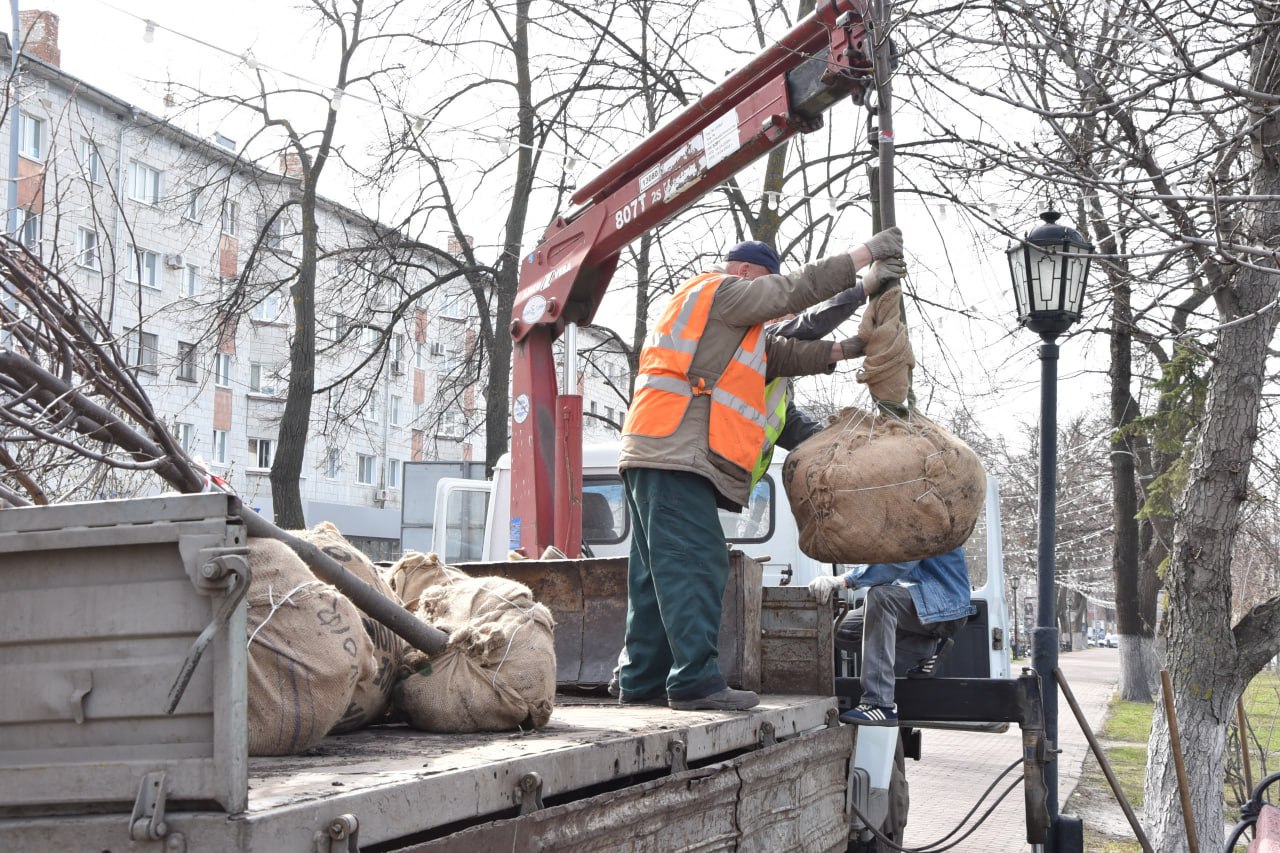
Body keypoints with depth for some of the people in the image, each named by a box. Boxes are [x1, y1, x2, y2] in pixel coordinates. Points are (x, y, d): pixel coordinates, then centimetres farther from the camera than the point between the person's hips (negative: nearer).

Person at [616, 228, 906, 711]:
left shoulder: (732, 326, 33)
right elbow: (800, 289, -3)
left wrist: (845, 350, 19)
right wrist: (870, 251, 2)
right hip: (675, 454, -11)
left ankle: (641, 679, 12)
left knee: (659, 572, 10)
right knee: (695, 564, -15)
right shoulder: (721, 291, 1)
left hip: (655, 456, 11)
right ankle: (696, 681, -20)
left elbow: (783, 355, 27)